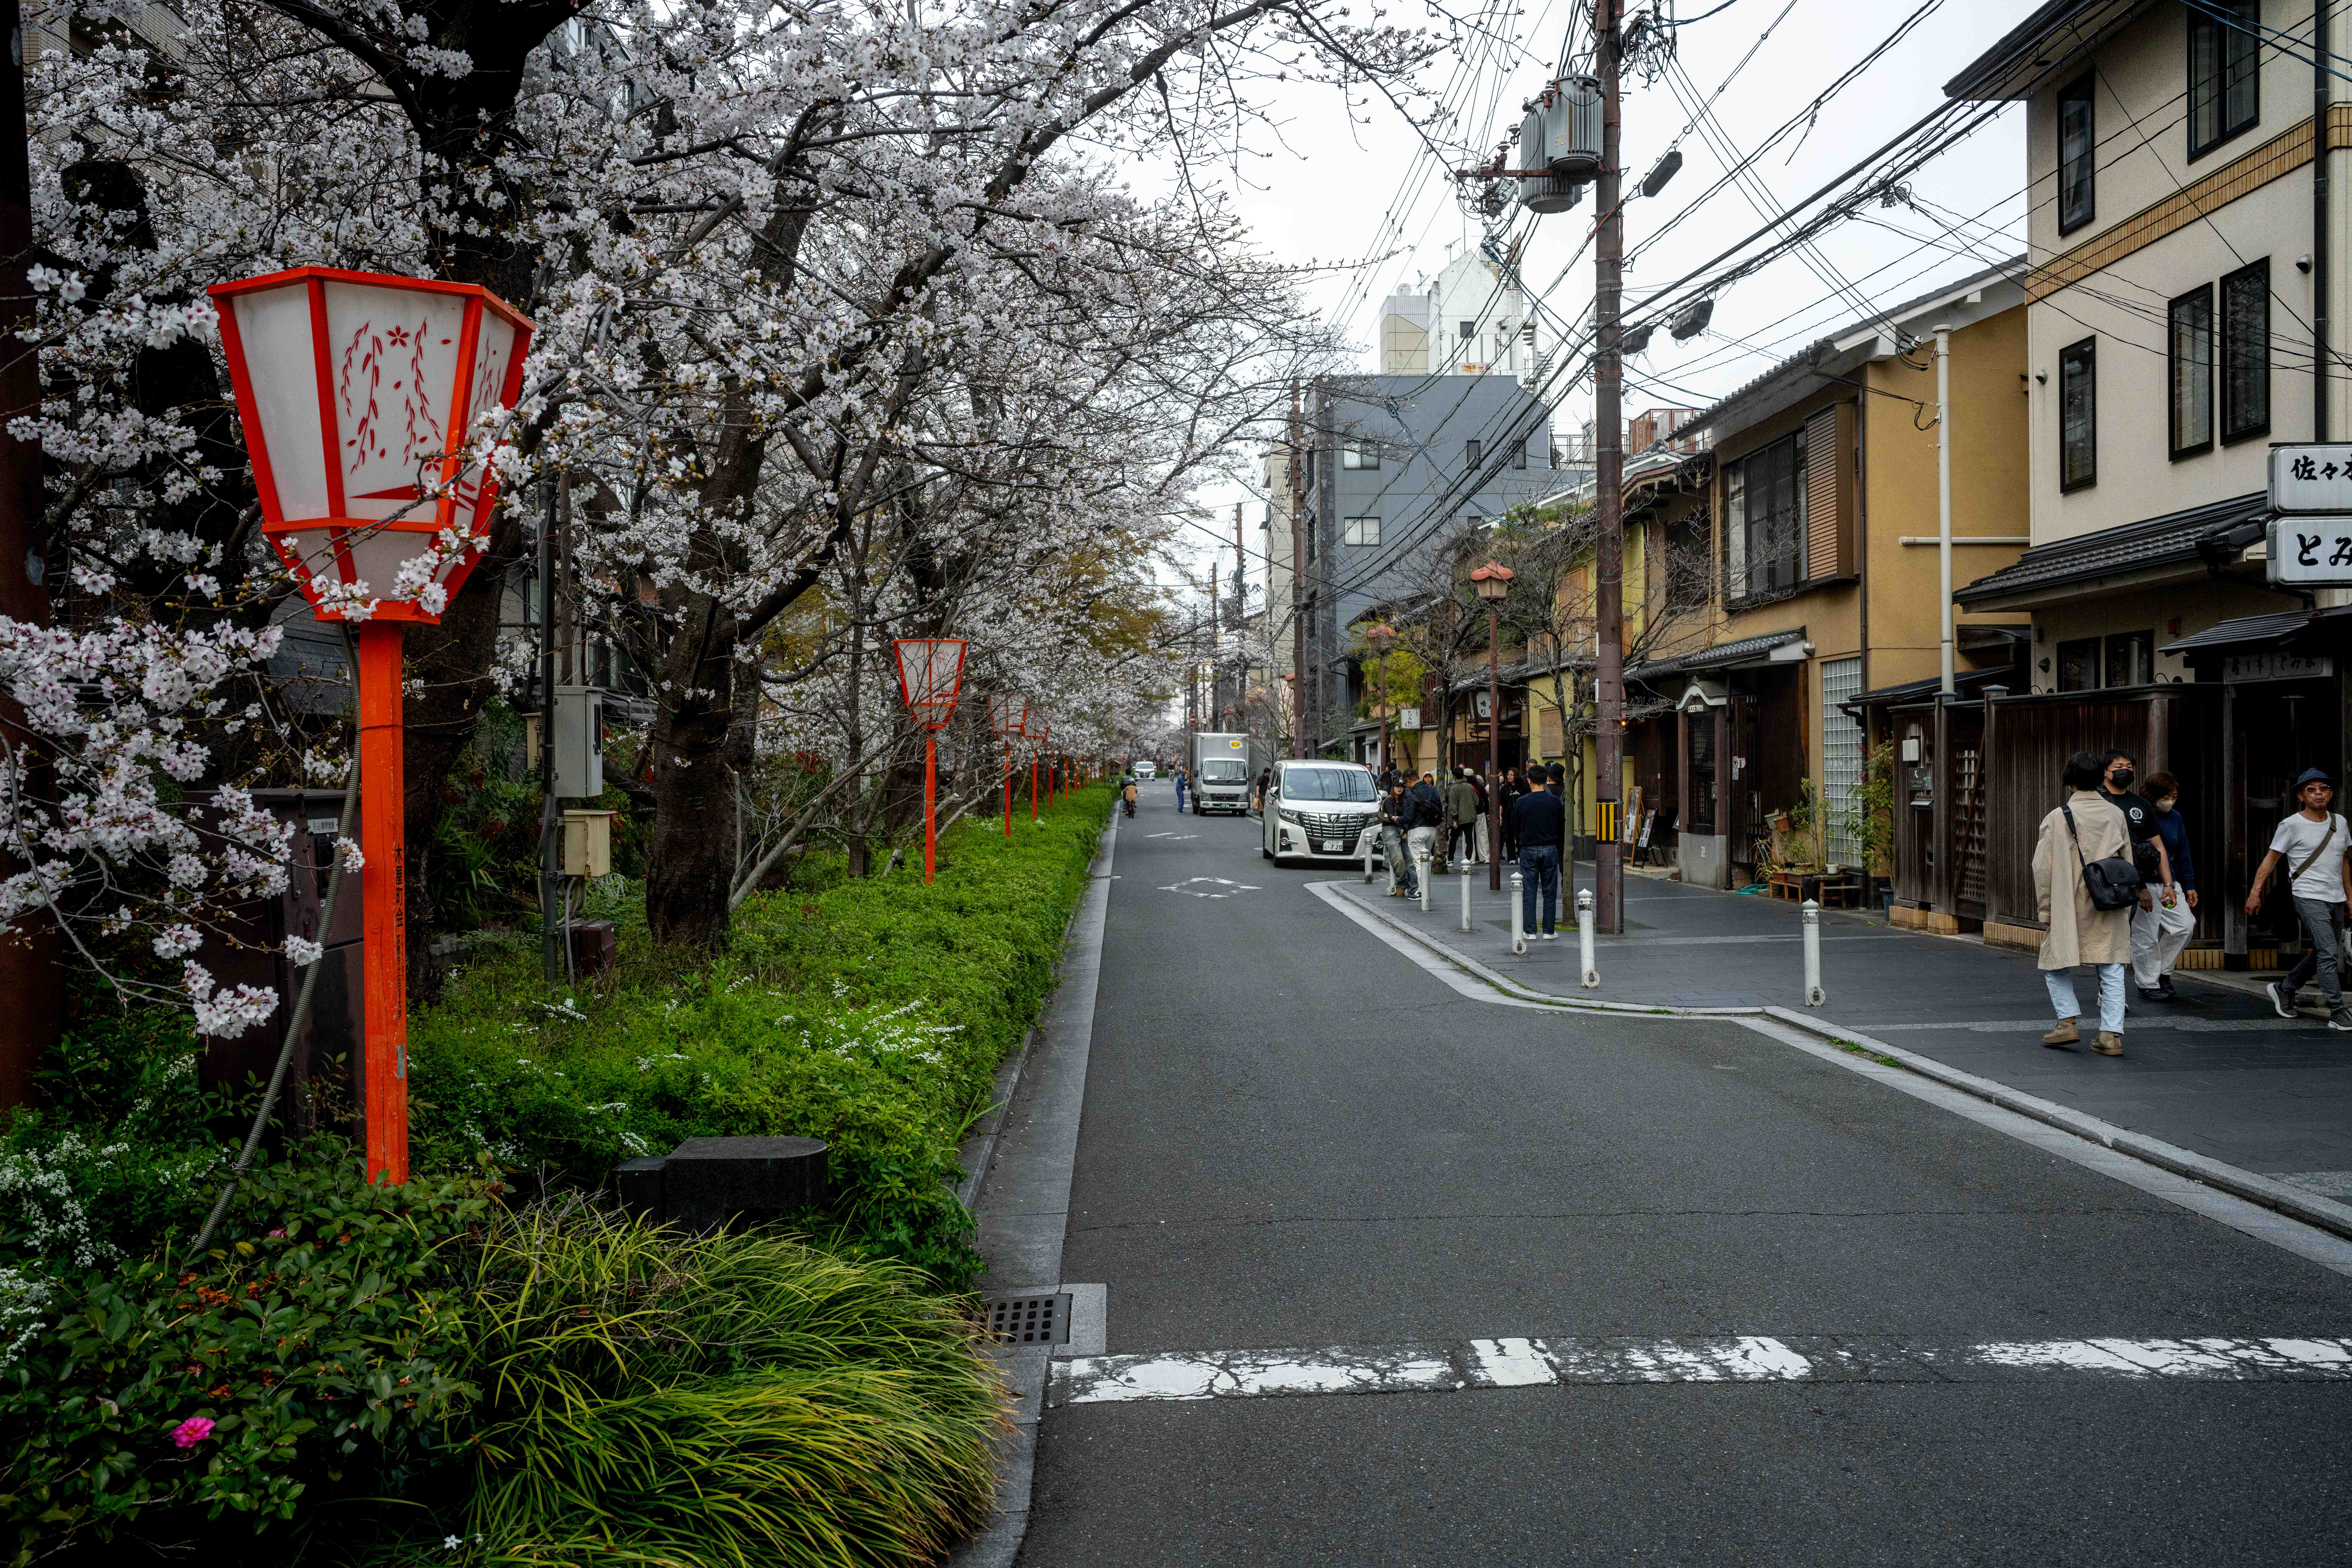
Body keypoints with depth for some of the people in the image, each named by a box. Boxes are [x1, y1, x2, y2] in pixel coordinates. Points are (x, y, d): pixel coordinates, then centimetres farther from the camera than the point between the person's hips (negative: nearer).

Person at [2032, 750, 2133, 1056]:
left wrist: (2046, 912, 1)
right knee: (2111, 973, 6)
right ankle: (2112, 1034, 1)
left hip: (2070, 909, -3)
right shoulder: (2116, 815, 6)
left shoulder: (2057, 818, -7)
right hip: (2110, 910, 3)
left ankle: (2069, 1021, 1)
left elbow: (2043, 869, -7)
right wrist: (2125, 906, 22)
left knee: (2056, 967, 12)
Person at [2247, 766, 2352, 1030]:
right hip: (2309, 898, -7)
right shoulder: (2292, 825, -6)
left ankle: (2284, 989, 34)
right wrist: (2255, 893, -12)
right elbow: (2271, 860, -4)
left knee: (2319, 955, 13)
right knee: (2329, 953, -16)